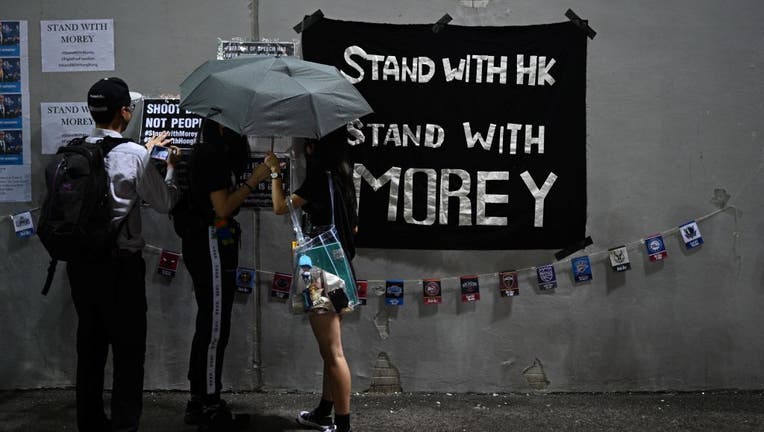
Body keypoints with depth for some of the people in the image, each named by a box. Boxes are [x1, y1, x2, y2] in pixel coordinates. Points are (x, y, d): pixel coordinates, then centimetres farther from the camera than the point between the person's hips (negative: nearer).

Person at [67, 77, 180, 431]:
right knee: (128, 349, 4)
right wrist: (171, 166, 12)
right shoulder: (134, 155, -15)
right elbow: (165, 203, -4)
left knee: (90, 344, 16)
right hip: (120, 264, -6)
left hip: (80, 261, 6)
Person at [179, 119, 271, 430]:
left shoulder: (203, 153, 15)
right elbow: (223, 208, -19)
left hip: (201, 245, 11)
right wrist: (254, 180, -14)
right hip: (213, 244, -11)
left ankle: (198, 403, 22)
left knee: (207, 325, 15)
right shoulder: (212, 155, -15)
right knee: (216, 328, -4)